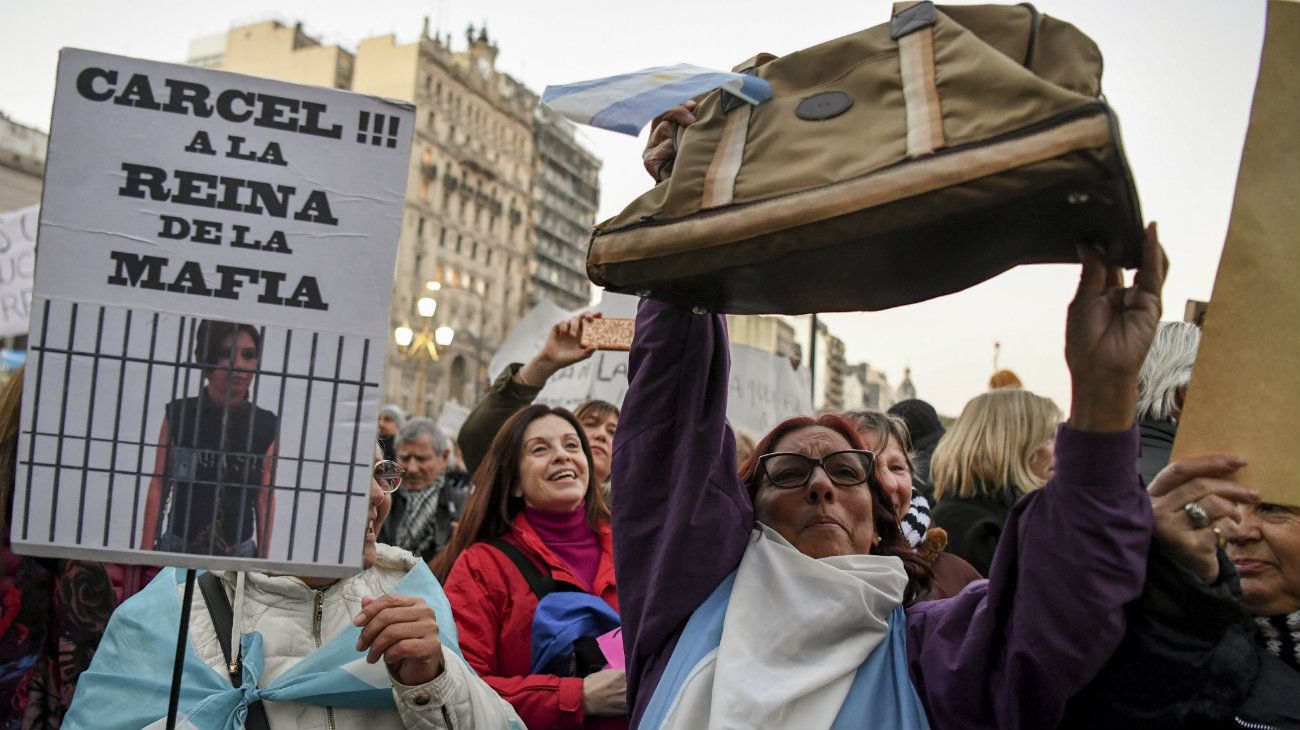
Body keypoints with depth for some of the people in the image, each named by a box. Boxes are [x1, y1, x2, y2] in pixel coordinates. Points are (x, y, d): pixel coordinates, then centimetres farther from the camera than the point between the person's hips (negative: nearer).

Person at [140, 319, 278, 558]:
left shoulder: (266, 426, -1)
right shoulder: (179, 415, -1)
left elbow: (265, 496, 3)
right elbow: (159, 488, 2)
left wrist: (263, 558, 4)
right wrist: (146, 552, 1)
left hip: (239, 552, 0)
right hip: (177, 547, 0)